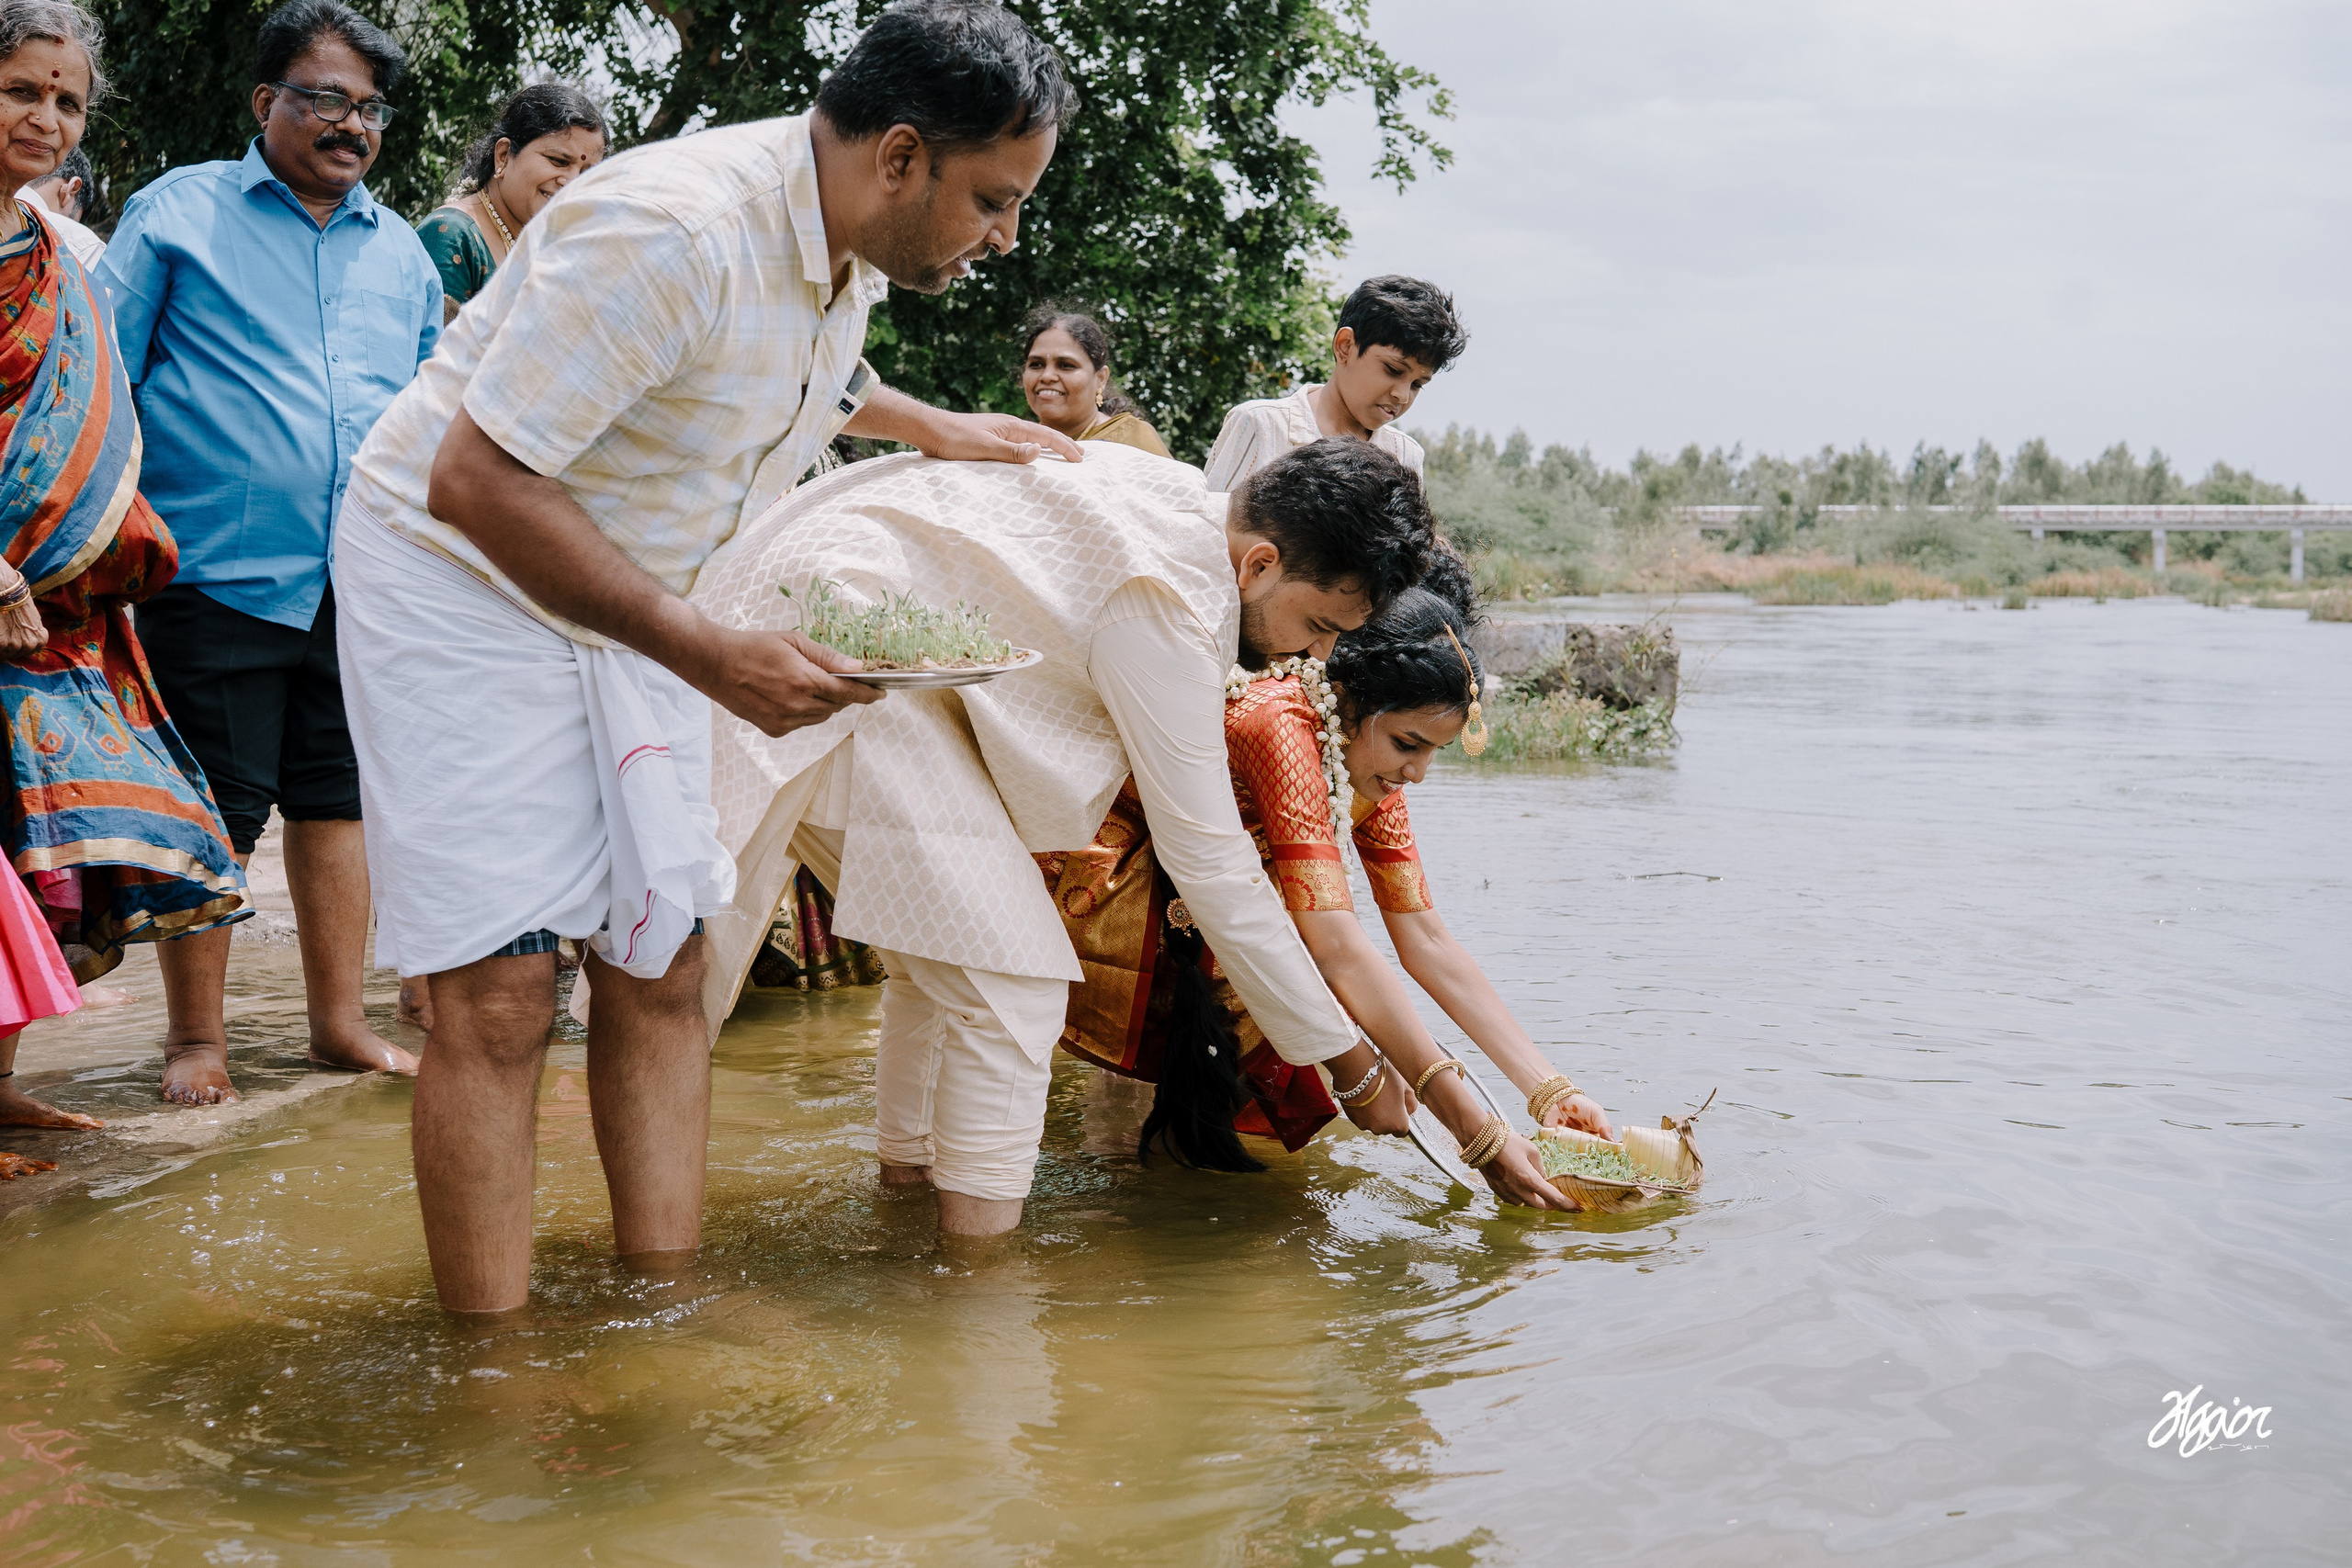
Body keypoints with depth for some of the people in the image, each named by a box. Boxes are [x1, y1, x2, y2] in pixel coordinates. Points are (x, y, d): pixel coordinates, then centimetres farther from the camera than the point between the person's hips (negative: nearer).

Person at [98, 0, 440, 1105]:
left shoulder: (401, 250, 15)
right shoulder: (180, 212, 3)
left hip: (365, 587, 4)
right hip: (220, 579, -4)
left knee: (338, 801, 10)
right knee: (215, 815, -1)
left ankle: (339, 1021, 20)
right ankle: (196, 1037, 13)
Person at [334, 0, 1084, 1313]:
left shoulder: (851, 247, -1)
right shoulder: (674, 232, -30)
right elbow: (477, 481, -31)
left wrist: (937, 429, 19)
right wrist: (715, 659, -33)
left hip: (628, 601, 8)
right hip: (458, 574, -8)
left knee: (660, 965, 4)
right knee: (504, 986, -12)